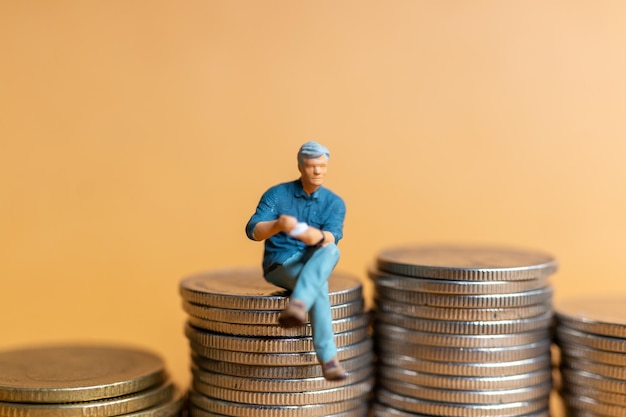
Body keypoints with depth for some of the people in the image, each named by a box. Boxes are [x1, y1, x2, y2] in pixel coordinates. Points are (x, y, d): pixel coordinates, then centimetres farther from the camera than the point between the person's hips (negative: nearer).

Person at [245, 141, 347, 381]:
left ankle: (296, 307, -51)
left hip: (315, 265, 3)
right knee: (319, 286, -34)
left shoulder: (335, 203, 2)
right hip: (279, 264, -3)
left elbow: (333, 237, -16)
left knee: (331, 250, -34)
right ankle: (328, 358, -36)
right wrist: (278, 224, -38)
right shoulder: (276, 194, -5)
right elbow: (253, 231, -16)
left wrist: (317, 236, -42)